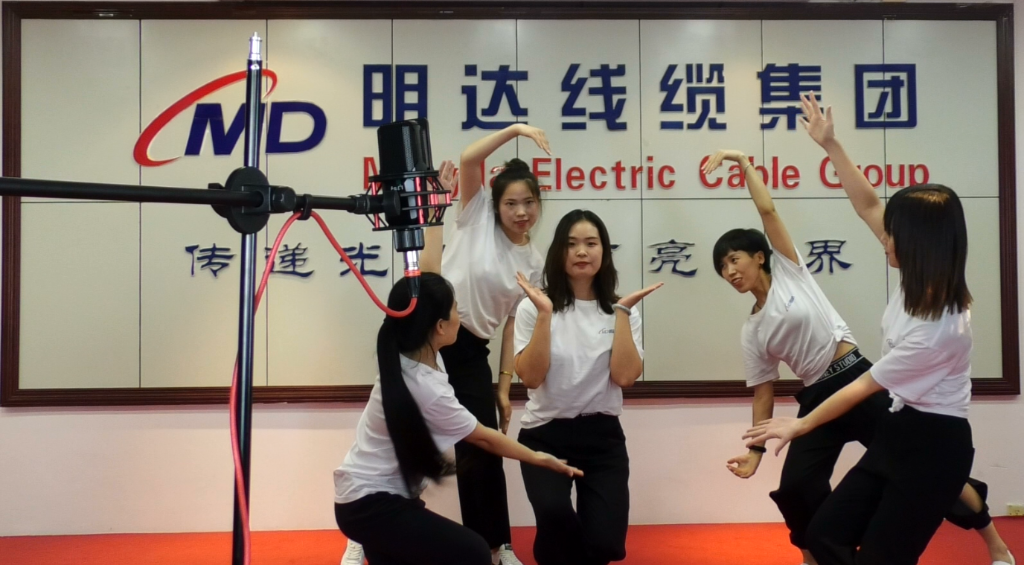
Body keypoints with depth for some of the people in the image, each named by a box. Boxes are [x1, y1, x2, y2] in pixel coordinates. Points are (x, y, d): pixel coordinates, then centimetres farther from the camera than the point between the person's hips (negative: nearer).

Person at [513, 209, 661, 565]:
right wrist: (545, 314, -19)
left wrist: (621, 312, -13)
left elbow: (625, 376, -11)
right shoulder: (533, 308, -3)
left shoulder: (619, 312, 3)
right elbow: (530, 378, -14)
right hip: (546, 435, -2)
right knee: (555, 516, -30)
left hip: (602, 436, 2)